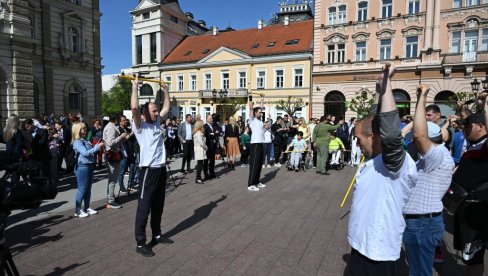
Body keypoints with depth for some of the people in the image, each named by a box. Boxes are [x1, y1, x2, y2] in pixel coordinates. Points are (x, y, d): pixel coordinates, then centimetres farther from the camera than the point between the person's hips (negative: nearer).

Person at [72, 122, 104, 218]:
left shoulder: (85, 141, 13)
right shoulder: (77, 142, -12)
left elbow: (92, 152, 17)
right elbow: (86, 153, -23)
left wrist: (97, 146, 4)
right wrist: (97, 147, -22)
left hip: (89, 166, 8)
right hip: (82, 167, -8)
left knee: (88, 189, 13)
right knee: (82, 189, -3)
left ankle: (87, 208, 23)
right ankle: (77, 210, 7)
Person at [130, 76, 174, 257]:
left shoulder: (157, 123, 14)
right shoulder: (139, 126, -8)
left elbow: (166, 108, 22)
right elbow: (134, 108, -24)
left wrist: (165, 90, 24)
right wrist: (135, 85, -18)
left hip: (161, 169, 8)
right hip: (148, 170, -8)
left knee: (158, 206, 18)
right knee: (144, 207, 0)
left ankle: (157, 235, 32)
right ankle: (140, 243, 11)